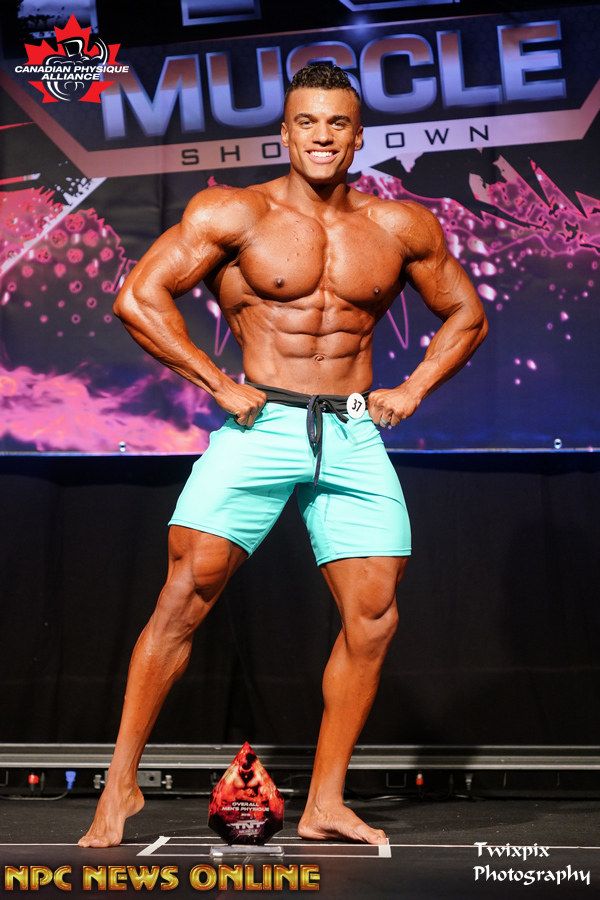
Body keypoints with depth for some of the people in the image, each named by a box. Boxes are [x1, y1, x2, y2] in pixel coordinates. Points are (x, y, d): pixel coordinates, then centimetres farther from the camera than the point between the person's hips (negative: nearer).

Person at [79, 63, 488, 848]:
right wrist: (221, 386, -8)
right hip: (260, 427, -3)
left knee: (374, 618, -2)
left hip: (354, 437, 3)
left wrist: (411, 391, 7)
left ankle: (325, 805, 11)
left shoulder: (403, 227, 8)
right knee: (187, 593, -12)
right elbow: (138, 297, -4)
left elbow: (466, 315, 21)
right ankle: (122, 784, 0)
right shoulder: (235, 214, -1)